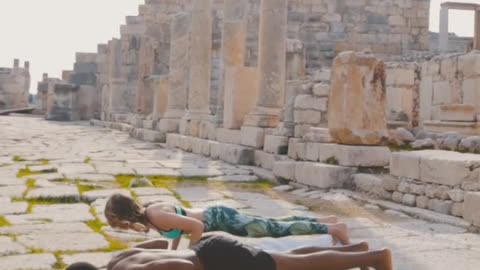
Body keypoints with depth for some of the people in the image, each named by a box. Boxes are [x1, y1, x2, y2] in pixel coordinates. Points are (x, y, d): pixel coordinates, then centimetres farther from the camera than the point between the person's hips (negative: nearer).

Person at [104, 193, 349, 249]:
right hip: (215, 216, 8)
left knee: (276, 230, 1)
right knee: (273, 226, 19)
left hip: (221, 221, -8)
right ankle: (324, 221, 31)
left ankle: (333, 228, 11)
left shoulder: (156, 217, -26)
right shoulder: (147, 211, 2)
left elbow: (197, 227, -30)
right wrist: (173, 251, 11)